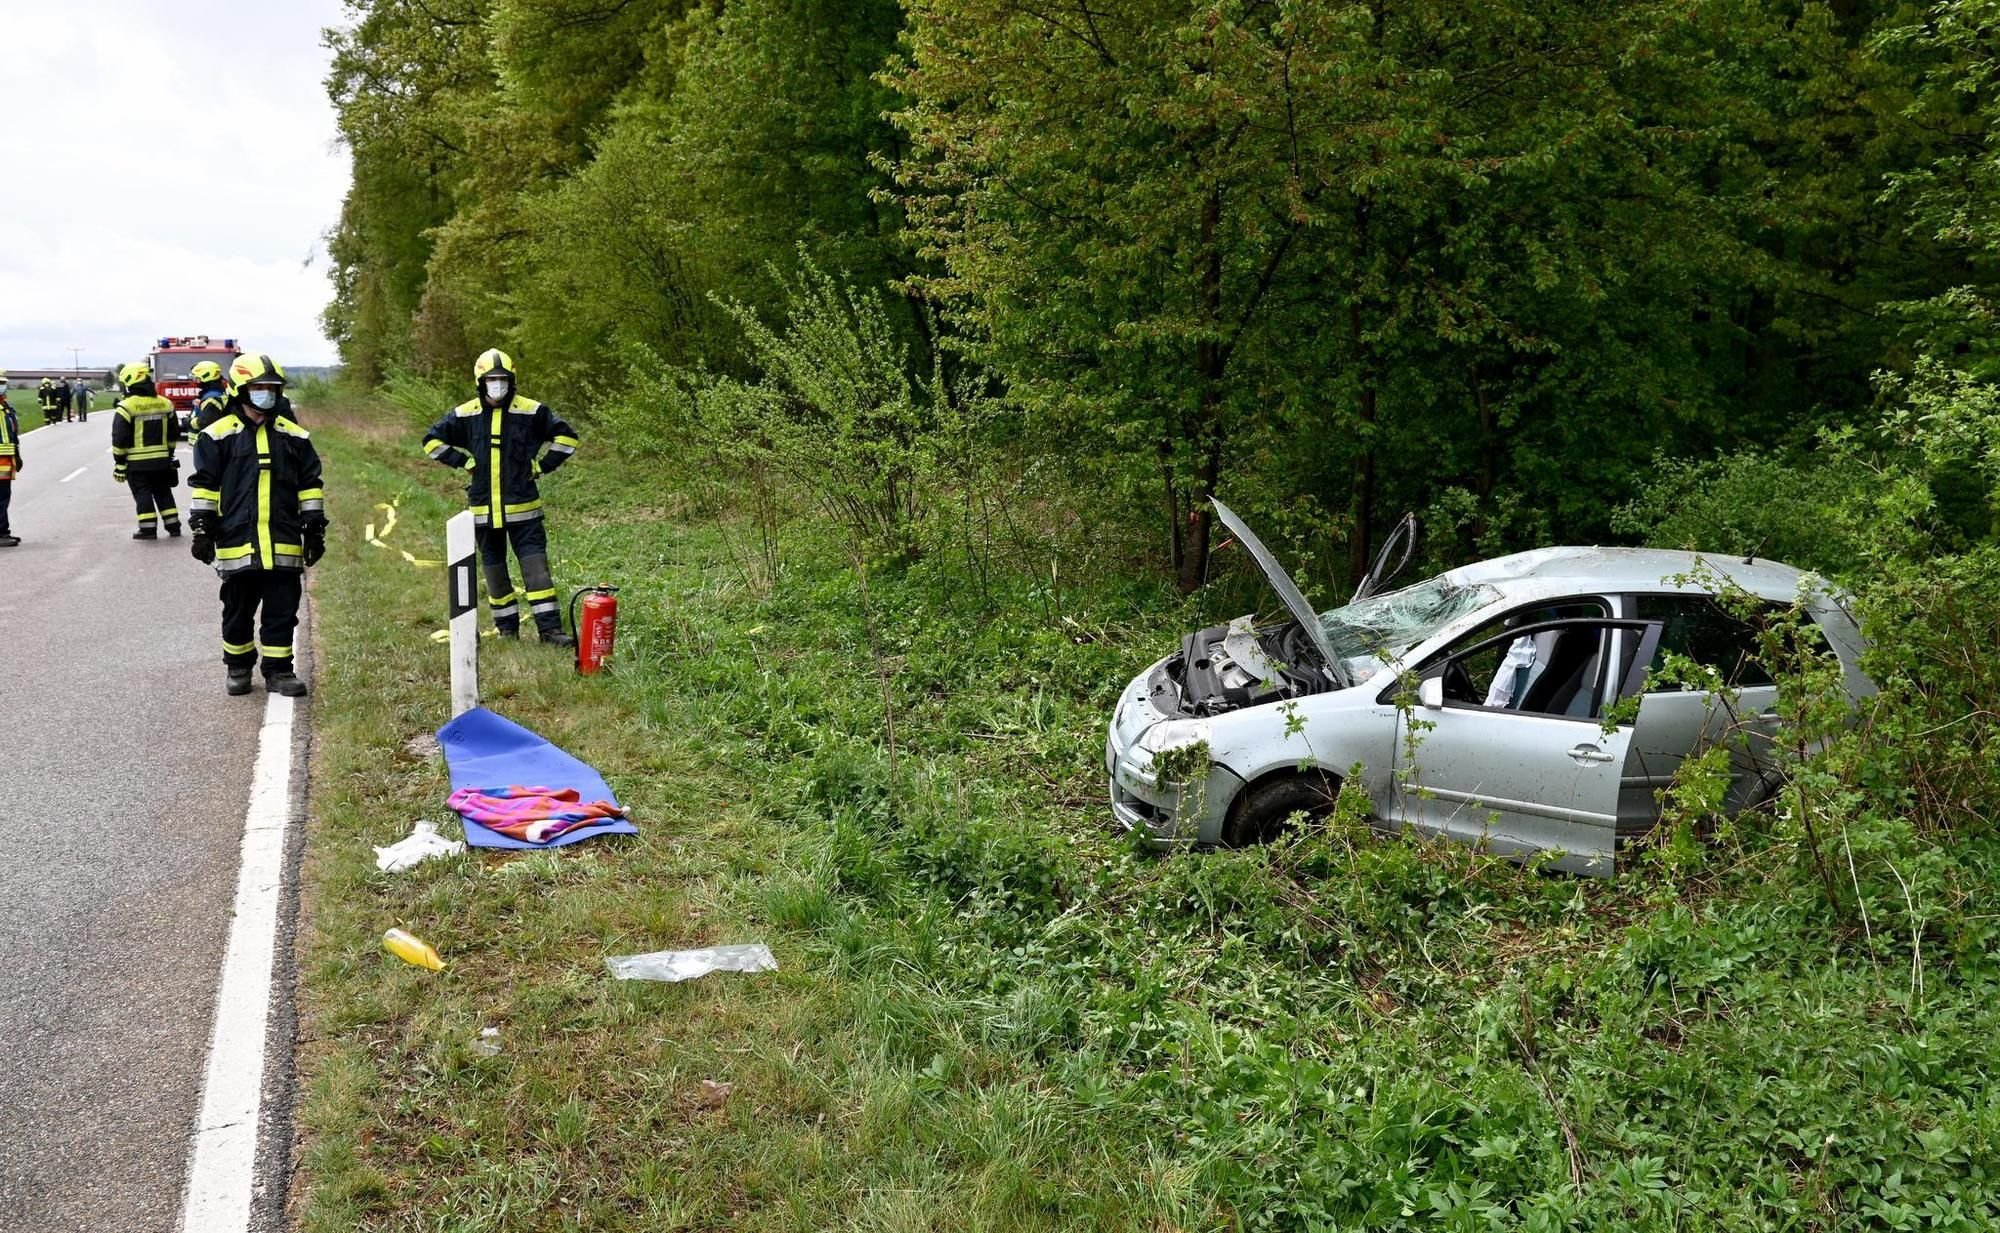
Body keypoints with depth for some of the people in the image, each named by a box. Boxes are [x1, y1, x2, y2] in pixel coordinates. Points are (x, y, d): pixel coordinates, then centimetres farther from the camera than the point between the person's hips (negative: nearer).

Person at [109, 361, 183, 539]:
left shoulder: (126, 407, -12)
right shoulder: (165, 404, 4)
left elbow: (119, 439, -12)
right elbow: (174, 434, 12)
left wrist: (119, 464, -4)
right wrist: (169, 453, 24)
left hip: (137, 463, -5)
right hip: (162, 460, 5)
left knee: (143, 495, 2)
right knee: (163, 493, 14)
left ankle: (148, 528, 1)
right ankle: (173, 526, 15)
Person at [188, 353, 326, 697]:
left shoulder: (293, 435, 8)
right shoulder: (219, 435, 0)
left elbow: (309, 485, 12)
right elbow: (204, 485, 2)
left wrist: (315, 529, 8)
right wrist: (202, 528, -2)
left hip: (284, 544, 2)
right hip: (237, 543, -2)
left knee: (282, 611, 4)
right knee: (238, 611, 10)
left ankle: (279, 670, 14)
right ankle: (237, 667, 24)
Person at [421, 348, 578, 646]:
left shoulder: (531, 411, -3)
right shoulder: (464, 415, 2)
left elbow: (565, 436, 3)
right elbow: (432, 440, 11)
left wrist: (541, 466, -3)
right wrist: (464, 462, 2)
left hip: (522, 507, -2)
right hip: (483, 508, 3)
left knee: (536, 565, -9)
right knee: (494, 568, 10)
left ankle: (550, 627, -9)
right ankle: (507, 627, 21)